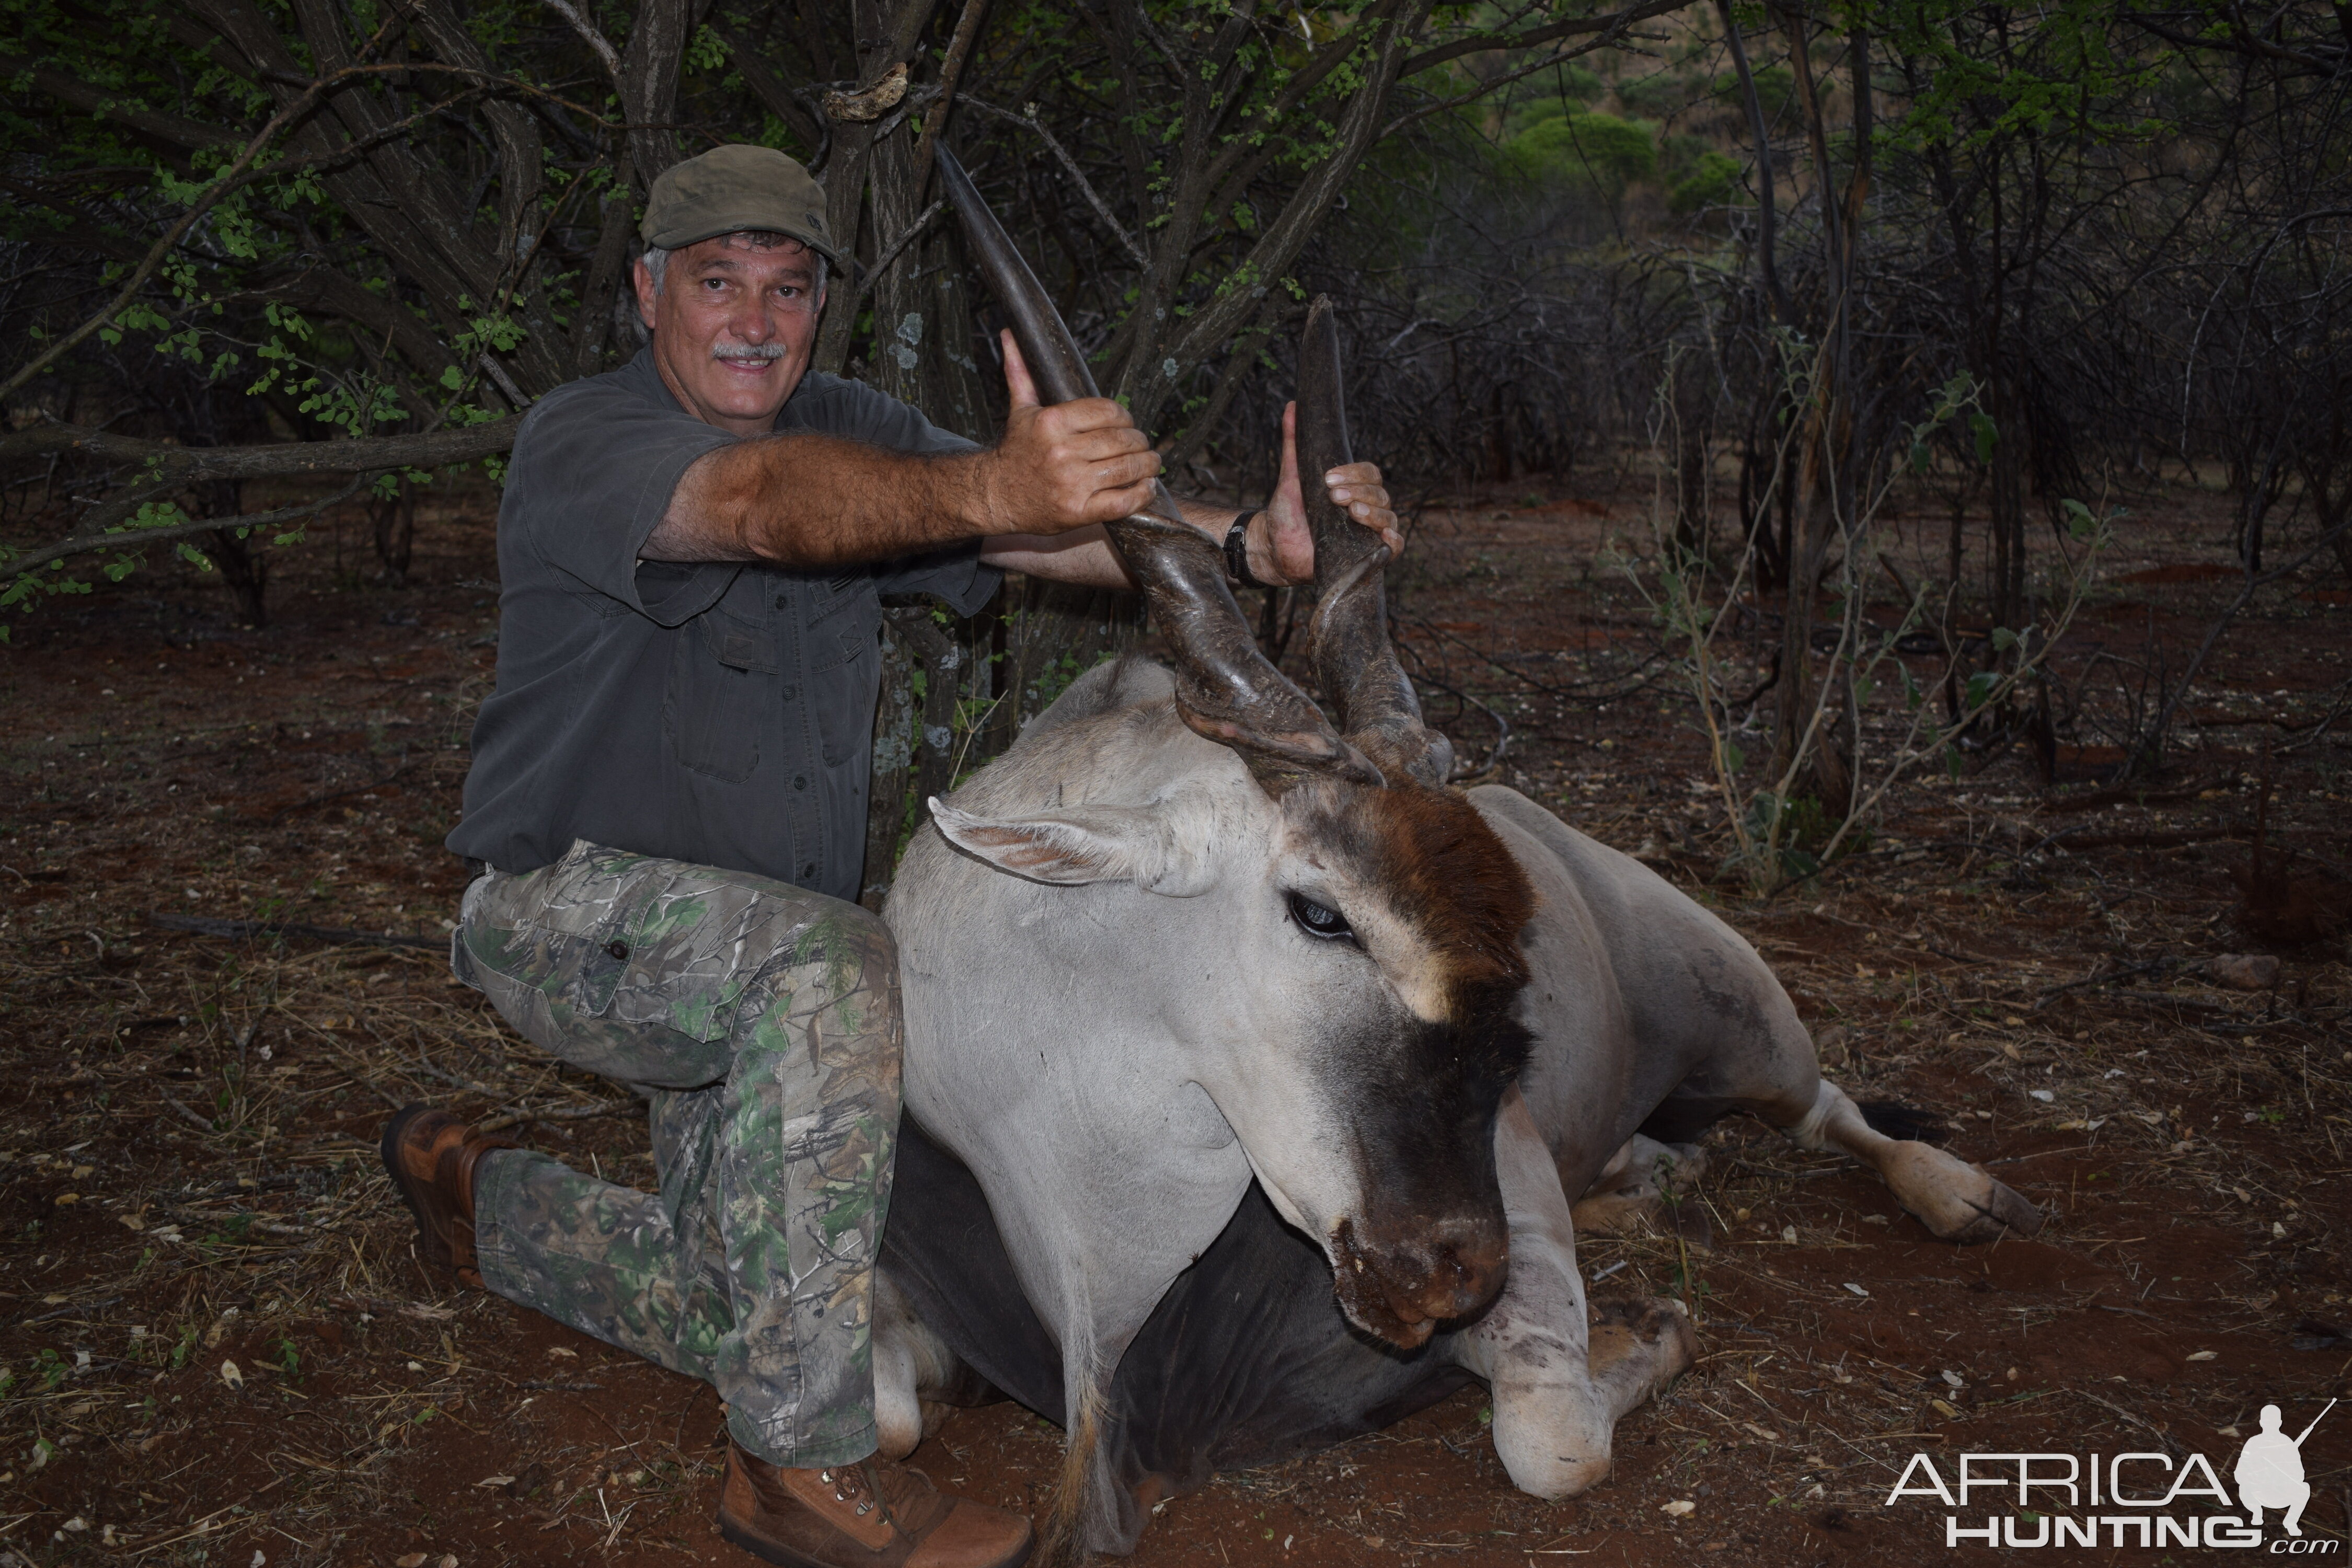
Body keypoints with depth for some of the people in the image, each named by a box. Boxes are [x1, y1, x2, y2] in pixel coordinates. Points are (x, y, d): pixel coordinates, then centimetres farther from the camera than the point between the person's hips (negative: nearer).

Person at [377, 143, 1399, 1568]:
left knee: (733, 1317, 10)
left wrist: (1252, 540, -35)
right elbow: (768, 501, -42)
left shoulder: (849, 429, -1)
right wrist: (986, 490, -60)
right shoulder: (583, 440, -18)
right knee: (829, 970, -37)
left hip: (742, 949, 6)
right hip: (571, 906, -6)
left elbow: (1063, 525, -17)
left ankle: (471, 1189, 39)